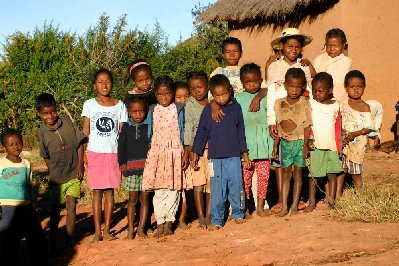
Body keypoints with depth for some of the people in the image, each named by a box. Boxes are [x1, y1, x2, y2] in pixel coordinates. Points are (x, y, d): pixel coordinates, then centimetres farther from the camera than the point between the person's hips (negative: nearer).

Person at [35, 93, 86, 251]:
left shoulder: (67, 123, -4)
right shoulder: (41, 133, -3)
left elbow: (79, 144, 3)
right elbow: (46, 157, 7)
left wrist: (80, 164, -4)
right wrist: (52, 174, 6)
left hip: (73, 174, 0)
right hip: (56, 177, 1)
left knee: (71, 206, -10)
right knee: (55, 211, 9)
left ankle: (69, 241, 1)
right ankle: (52, 243, 23)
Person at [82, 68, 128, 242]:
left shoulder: (119, 106, 4)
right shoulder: (89, 105, 3)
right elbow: (85, 131, 4)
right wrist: (82, 154, -1)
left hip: (114, 154, 1)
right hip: (95, 153, -1)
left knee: (109, 191, 4)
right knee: (97, 192, 2)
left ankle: (107, 230, 10)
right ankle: (97, 231, 7)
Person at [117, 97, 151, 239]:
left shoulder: (149, 126, 2)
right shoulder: (126, 127, 5)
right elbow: (121, 147, 6)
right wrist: (123, 165, -1)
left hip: (147, 166, -1)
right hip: (131, 167, 1)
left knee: (144, 198, 4)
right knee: (132, 198, 4)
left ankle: (141, 228, 11)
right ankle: (130, 229, 9)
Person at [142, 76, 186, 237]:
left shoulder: (178, 110, 3)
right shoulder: (152, 111, 6)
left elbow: (182, 132, 5)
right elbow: (149, 133, 10)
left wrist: (184, 154, 0)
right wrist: (148, 154, 5)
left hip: (174, 152, -1)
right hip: (157, 152, 1)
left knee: (174, 188, 0)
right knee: (159, 190, 0)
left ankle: (169, 222, 9)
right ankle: (160, 222, 7)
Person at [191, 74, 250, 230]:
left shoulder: (236, 108, 4)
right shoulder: (208, 110, 1)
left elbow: (240, 132, 11)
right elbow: (201, 133, 7)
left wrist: (245, 155, 13)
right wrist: (195, 154, 6)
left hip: (234, 156, 1)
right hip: (215, 157, -1)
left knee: (236, 186, 4)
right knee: (217, 190, 1)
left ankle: (238, 214, 22)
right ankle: (216, 220, 9)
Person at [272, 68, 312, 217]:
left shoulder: (304, 104, -6)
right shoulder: (279, 103, 2)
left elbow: (307, 126, -5)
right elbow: (278, 127, 7)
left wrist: (306, 144, -11)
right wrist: (275, 145, 6)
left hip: (299, 142, -2)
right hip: (285, 142, 2)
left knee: (297, 173, 6)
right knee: (286, 174, 5)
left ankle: (295, 205, 14)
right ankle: (284, 206, 7)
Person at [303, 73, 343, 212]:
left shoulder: (335, 105, 6)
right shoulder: (311, 103, 0)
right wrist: (306, 143, -9)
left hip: (332, 146, 2)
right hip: (315, 146, -1)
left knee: (333, 174, 2)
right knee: (313, 175, 3)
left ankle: (331, 201, 10)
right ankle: (311, 202, 11)